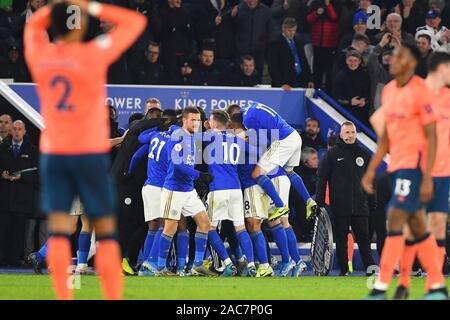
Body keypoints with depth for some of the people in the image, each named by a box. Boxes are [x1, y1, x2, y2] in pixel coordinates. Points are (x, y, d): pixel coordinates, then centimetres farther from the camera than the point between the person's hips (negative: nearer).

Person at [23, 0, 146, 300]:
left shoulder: (39, 56, 1)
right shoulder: (93, 55, -11)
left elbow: (33, 25, 25)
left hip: (52, 154, 4)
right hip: (90, 152, -3)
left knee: (58, 232, -2)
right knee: (106, 233, 3)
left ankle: (64, 300, -9)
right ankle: (113, 298, 0)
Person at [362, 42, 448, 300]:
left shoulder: (419, 91, -13)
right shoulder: (389, 90, 11)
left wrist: (427, 179, -18)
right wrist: (372, 169, 14)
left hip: (414, 165, -8)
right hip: (397, 166, 8)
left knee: (395, 221, -13)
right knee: (416, 226, 9)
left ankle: (381, 289, -14)